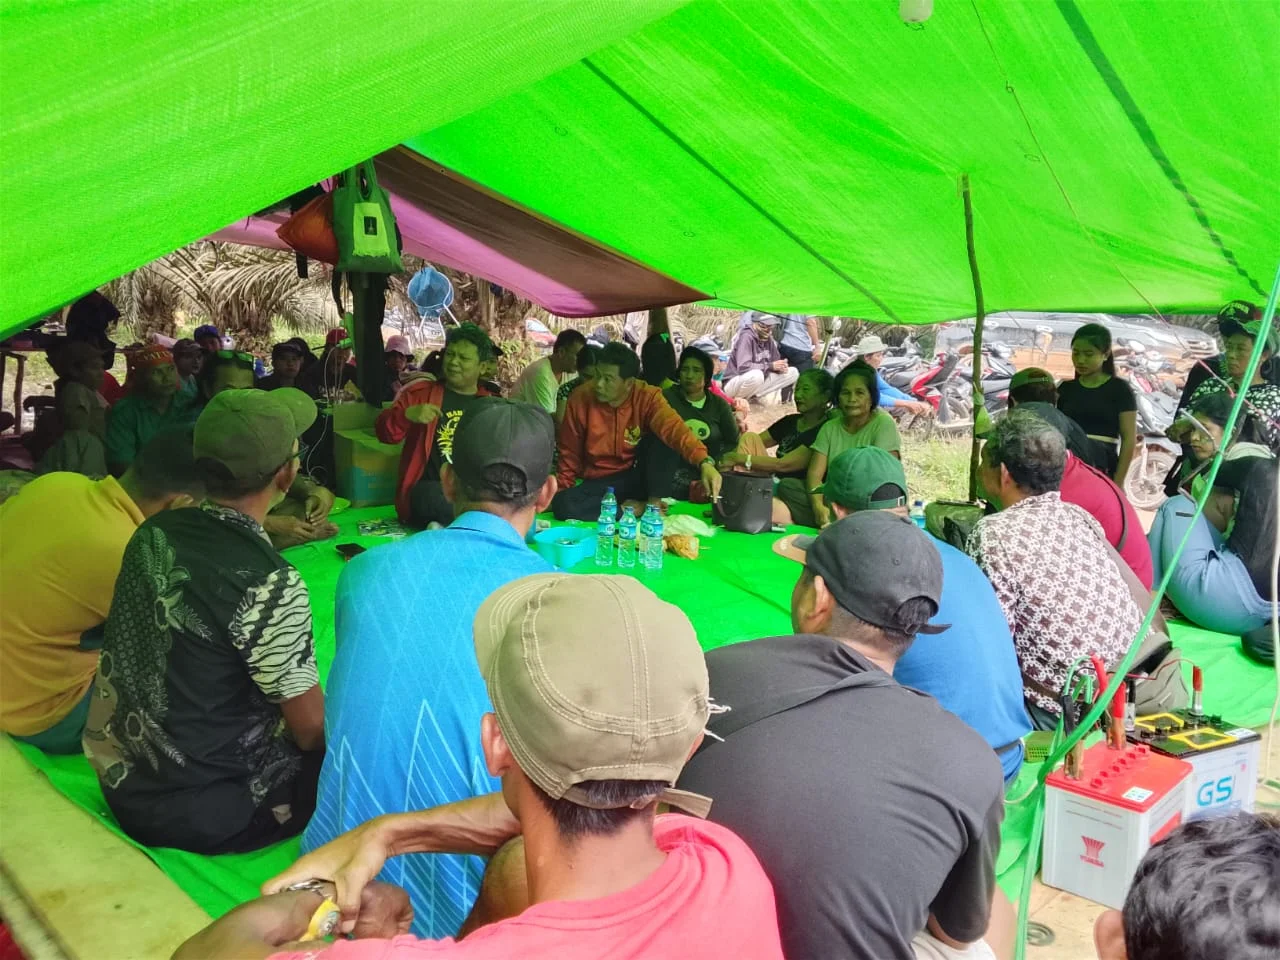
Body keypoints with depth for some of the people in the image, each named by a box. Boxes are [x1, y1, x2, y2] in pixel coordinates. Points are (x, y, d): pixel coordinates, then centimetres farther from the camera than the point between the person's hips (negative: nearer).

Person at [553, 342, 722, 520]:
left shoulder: (647, 397, -15)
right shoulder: (580, 398, -12)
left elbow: (674, 429, -34)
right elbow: (569, 454, 1)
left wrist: (704, 462, -50)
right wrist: (561, 493, -1)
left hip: (638, 477, -1)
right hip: (598, 482, 1)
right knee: (562, 505, -29)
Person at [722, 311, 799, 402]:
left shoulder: (768, 338, 2)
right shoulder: (746, 337, -20)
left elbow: (775, 362, 11)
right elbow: (743, 367, -30)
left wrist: (780, 366, -14)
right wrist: (770, 366, -27)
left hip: (759, 382, 8)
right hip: (735, 383, -8)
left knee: (793, 372, 1)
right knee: (756, 375, -40)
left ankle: (755, 396, -6)